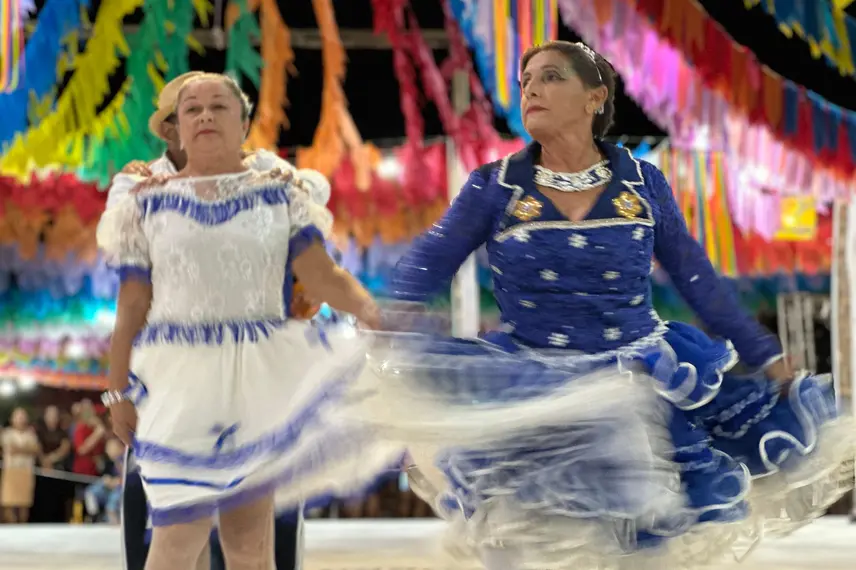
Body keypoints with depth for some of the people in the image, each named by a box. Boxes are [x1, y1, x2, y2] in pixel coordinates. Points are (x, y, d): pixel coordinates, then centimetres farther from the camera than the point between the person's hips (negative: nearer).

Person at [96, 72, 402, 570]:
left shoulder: (279, 195, 8)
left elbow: (322, 276, -4)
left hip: (260, 376, 1)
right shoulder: (149, 203, 8)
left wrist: (370, 310, -22)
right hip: (177, 378, -1)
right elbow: (131, 309, 7)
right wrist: (118, 390, 3)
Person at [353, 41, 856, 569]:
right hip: (533, 386, -1)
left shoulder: (642, 183, 1)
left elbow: (700, 282, 6)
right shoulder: (496, 187, -2)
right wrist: (397, 327, -22)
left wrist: (771, 362, 6)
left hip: (644, 382, 1)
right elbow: (429, 261, -2)